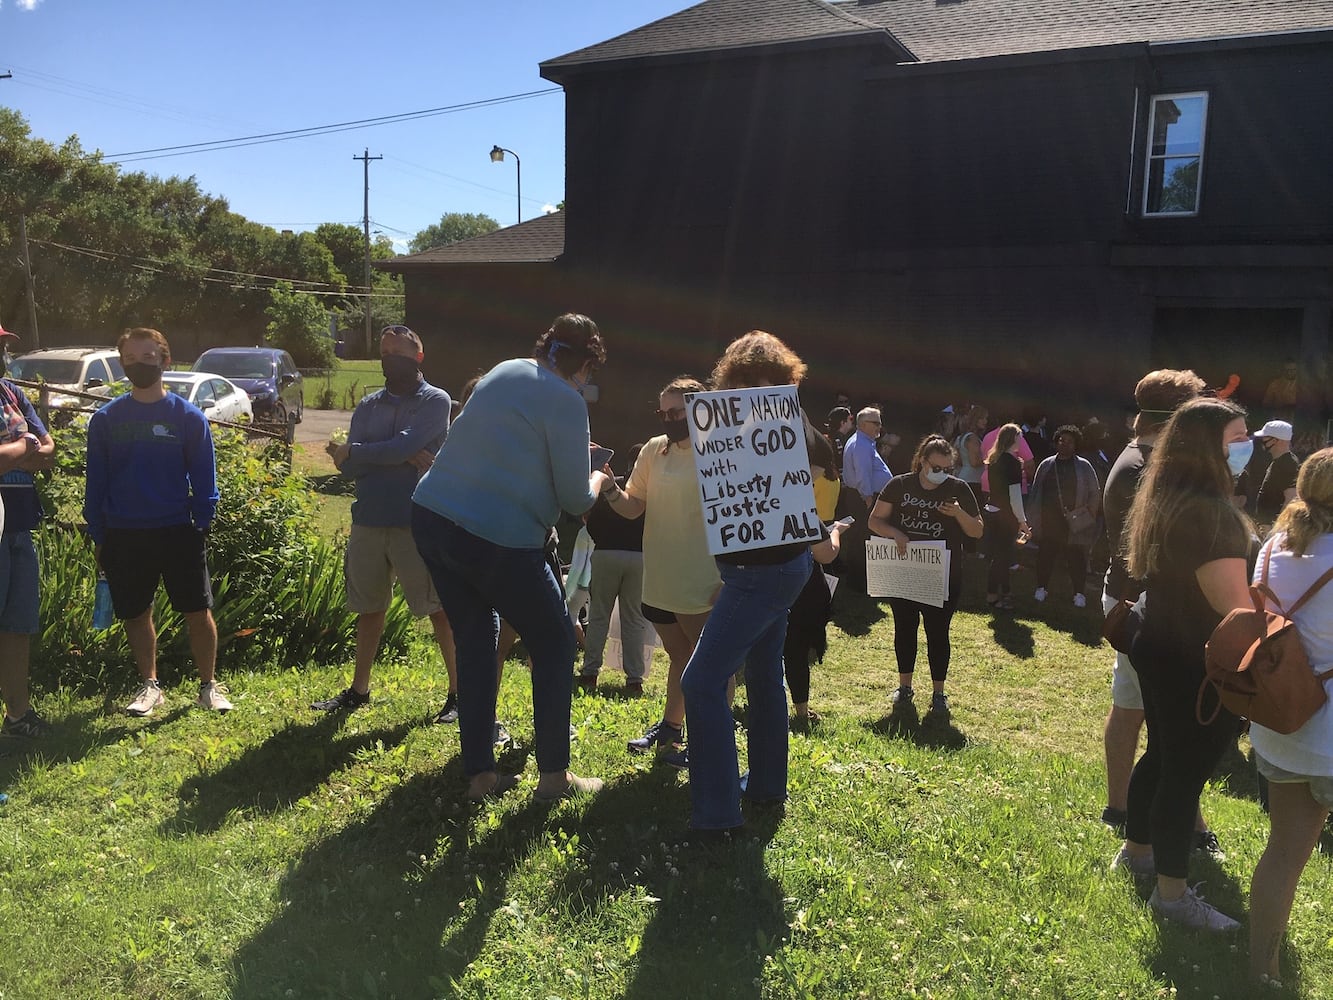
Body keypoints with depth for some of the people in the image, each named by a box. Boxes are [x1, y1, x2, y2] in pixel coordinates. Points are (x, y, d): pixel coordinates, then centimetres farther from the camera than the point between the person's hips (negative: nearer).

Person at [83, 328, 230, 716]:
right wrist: (98, 537, 5)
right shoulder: (105, 419, 4)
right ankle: (149, 686, 27)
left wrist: (202, 525, -6)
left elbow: (204, 479, 2)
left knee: (198, 611, -1)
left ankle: (209, 685, 14)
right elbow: (96, 481, 8)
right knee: (136, 614, 11)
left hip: (178, 533, -2)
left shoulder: (188, 417, 0)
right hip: (124, 536, 2)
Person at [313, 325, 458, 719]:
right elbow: (349, 467, 1)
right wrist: (402, 457, -12)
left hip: (416, 522, -5)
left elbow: (403, 445, -17)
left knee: (440, 609, -4)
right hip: (368, 520, 6)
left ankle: (459, 692, 4)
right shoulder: (368, 406, 13)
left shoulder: (436, 401, -2)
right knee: (369, 608, 15)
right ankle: (359, 690, 28)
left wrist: (352, 451, -5)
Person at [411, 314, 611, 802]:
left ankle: (479, 774, 20)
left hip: (430, 515, 8)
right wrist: (597, 478, 15)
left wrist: (570, 451, 36)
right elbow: (576, 499, -6)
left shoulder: (505, 371, 14)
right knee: (554, 643, 11)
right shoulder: (566, 401, -8)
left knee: (474, 640, 18)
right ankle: (553, 774, 16)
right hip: (496, 539, -7)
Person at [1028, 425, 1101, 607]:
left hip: (1075, 523, -2)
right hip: (1048, 522, 2)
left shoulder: (1084, 466, 3)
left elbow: (1095, 493, 6)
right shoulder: (1046, 465, 9)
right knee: (1045, 556, 8)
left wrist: (1089, 514, -4)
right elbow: (1035, 493, 10)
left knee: (1077, 558, 2)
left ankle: (1079, 593, 14)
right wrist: (1033, 519, 5)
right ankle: (1041, 588, 23)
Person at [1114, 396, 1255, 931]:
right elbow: (1234, 603, -28)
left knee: (1162, 756, 23)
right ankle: (1171, 892, 14)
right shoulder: (1210, 511, -25)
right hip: (1200, 669, -9)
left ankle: (1136, 850, 39)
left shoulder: (1163, 500, 5)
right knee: (1186, 772, 2)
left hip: (1159, 651, 9)